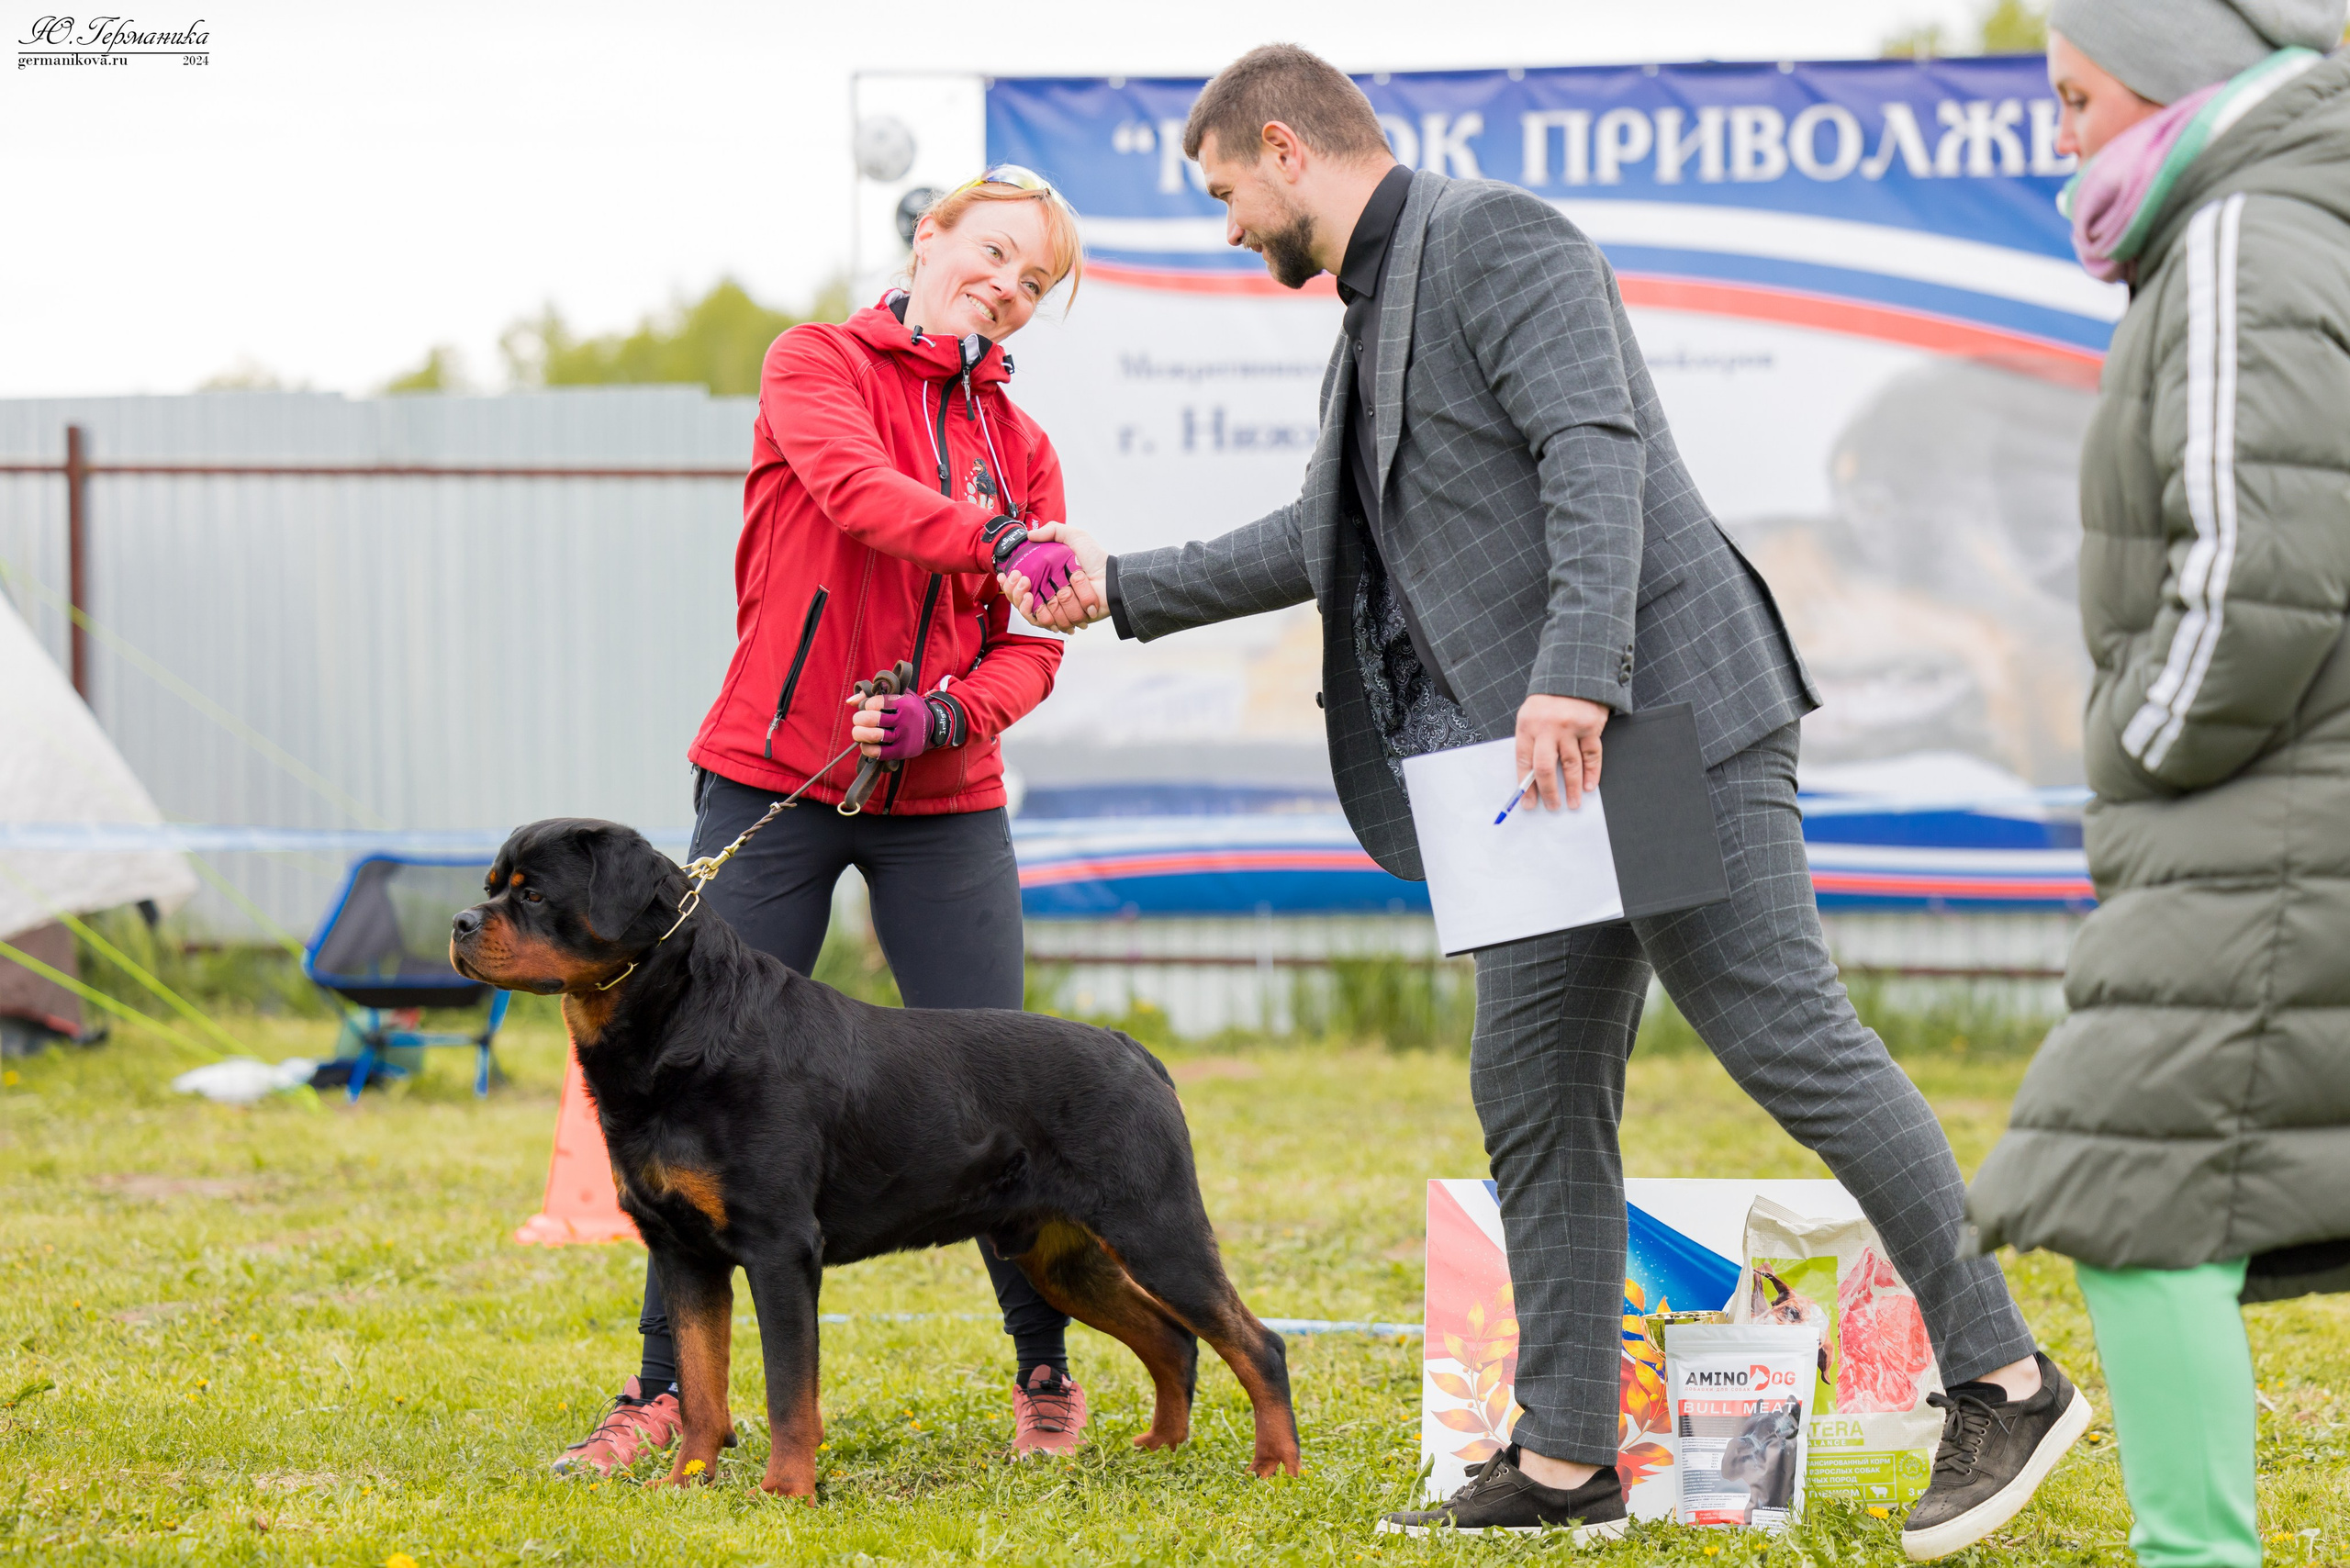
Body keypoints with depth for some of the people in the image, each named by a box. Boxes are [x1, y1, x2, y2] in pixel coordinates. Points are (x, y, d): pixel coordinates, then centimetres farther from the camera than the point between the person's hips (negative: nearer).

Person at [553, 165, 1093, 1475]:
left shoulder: (1023, 448, 12)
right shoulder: (818, 364, 1)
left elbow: (1031, 650, 5)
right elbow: (855, 488, -21)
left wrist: (951, 713, -16)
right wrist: (999, 544, -37)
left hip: (945, 802, 3)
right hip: (776, 777, -3)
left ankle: (1048, 1373, 11)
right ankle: (668, 1385, 5)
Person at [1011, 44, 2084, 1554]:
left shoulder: (1496, 238, -7)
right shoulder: (1376, 311, 23)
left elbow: (1594, 452, -20)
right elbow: (1326, 540, 38)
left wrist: (1572, 675, -30)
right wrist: (1128, 588, 43)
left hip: (1664, 719, -10)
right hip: (1551, 763, 10)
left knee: (1795, 1042, -12)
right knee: (1537, 1093, 7)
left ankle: (2005, 1381, -9)